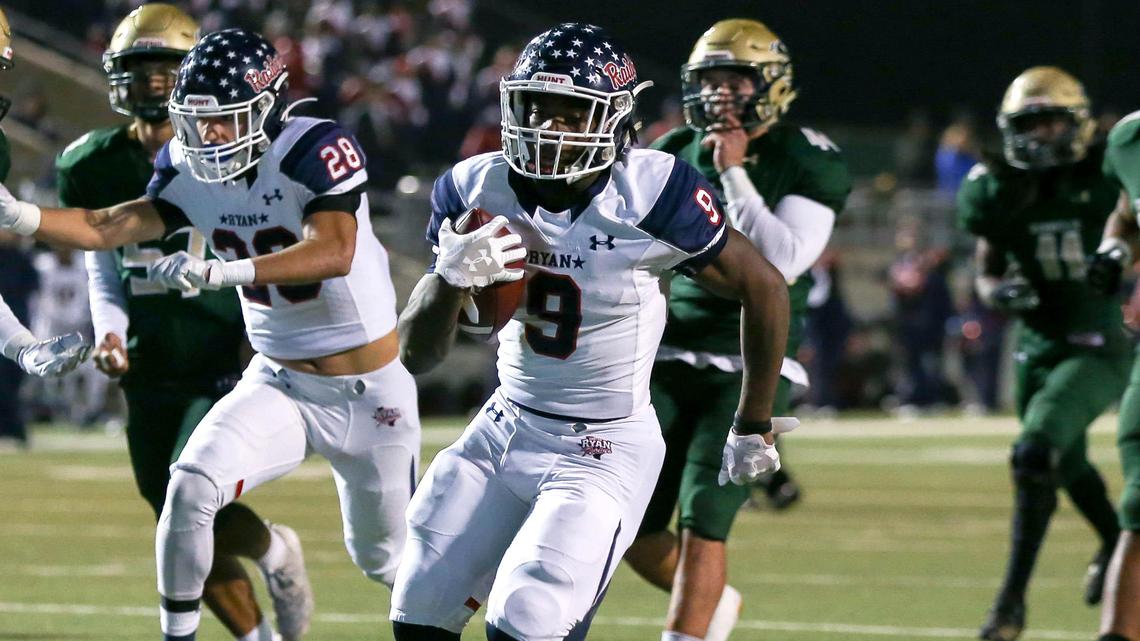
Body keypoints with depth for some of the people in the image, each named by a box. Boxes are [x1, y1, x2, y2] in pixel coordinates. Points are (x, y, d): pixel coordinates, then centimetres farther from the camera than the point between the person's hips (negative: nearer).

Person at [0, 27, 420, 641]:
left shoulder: (316, 151, -22)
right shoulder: (189, 170, -5)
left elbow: (334, 252, -36)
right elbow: (109, 226, -12)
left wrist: (219, 271, -47)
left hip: (369, 395, -4)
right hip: (276, 384, 4)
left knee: (383, 558, 12)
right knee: (190, 488, -21)